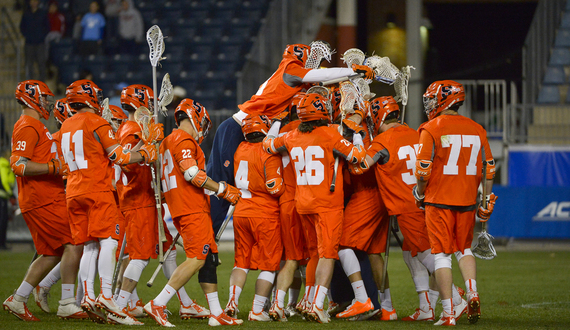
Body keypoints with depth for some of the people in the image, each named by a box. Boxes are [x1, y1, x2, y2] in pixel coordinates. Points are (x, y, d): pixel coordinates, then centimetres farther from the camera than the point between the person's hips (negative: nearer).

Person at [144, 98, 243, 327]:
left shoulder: (169, 141, 21)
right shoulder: (184, 141, -10)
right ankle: (157, 304, -15)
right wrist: (222, 190, -11)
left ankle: (216, 313, 9)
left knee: (209, 258, 10)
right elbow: (193, 174, -19)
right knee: (196, 260, -12)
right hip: (192, 208, -10)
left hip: (179, 207, 10)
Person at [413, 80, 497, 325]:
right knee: (464, 249, 22)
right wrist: (487, 201, 15)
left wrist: (419, 195, 7)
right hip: (467, 202, 4)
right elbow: (489, 168, 8)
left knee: (441, 254, 2)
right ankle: (472, 293, -1)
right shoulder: (476, 129, 7)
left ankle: (448, 313, -1)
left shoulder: (431, 129, -8)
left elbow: (423, 170, -10)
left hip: (438, 201, -4)